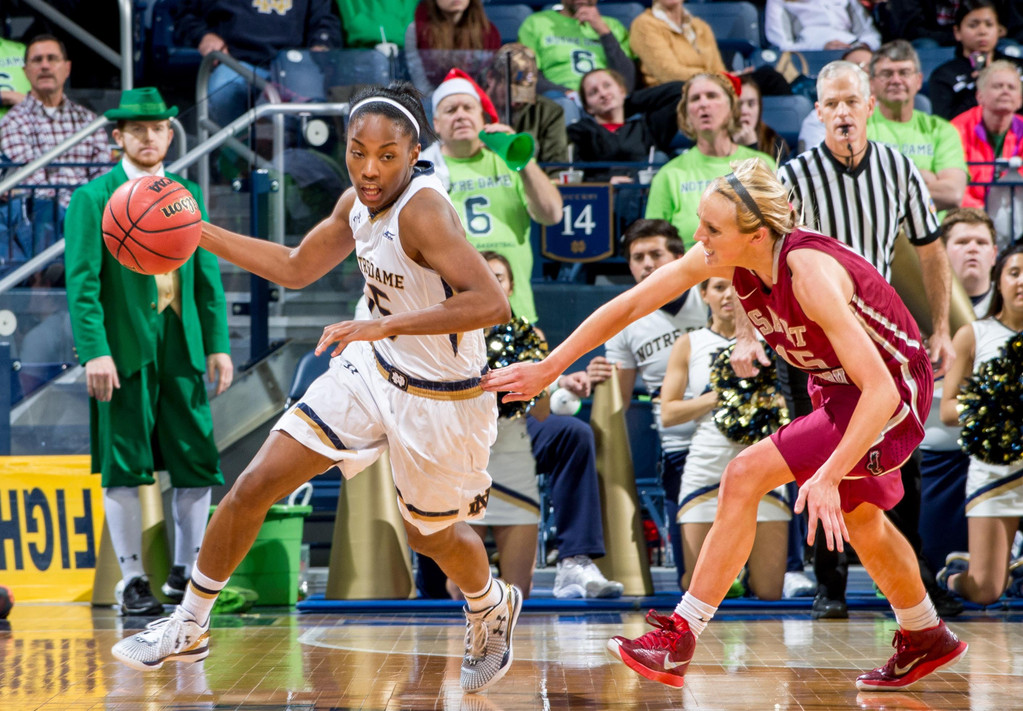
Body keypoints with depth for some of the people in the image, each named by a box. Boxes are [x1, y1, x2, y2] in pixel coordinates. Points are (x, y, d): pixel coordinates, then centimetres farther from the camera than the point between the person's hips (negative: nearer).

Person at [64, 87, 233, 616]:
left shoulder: (189, 195, 14)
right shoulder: (93, 198, -1)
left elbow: (208, 277, 14)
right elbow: (82, 283, -7)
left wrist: (218, 344, 7)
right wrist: (95, 351, -16)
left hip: (182, 348, 4)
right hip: (124, 350, -4)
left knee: (198, 463, 2)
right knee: (125, 469, -1)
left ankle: (185, 573, 15)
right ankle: (133, 582, 7)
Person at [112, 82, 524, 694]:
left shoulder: (424, 210, -29)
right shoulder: (359, 202, -4)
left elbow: (492, 303, -40)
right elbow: (295, 269, 13)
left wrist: (387, 325, -44)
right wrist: (197, 232, 8)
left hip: (440, 400, -7)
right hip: (374, 370, 7)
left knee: (431, 535, 17)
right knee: (252, 487, 1)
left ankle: (492, 608, 52)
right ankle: (188, 629, 18)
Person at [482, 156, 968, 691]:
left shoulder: (811, 275, -35)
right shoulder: (721, 258, -15)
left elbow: (881, 390, -37)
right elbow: (630, 306, -5)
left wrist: (828, 477, -43)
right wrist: (548, 367, -3)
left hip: (893, 394, -9)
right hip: (836, 388, 9)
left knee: (744, 477, -18)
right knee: (859, 518, 25)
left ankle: (680, 640, -12)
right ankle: (925, 640, 49)